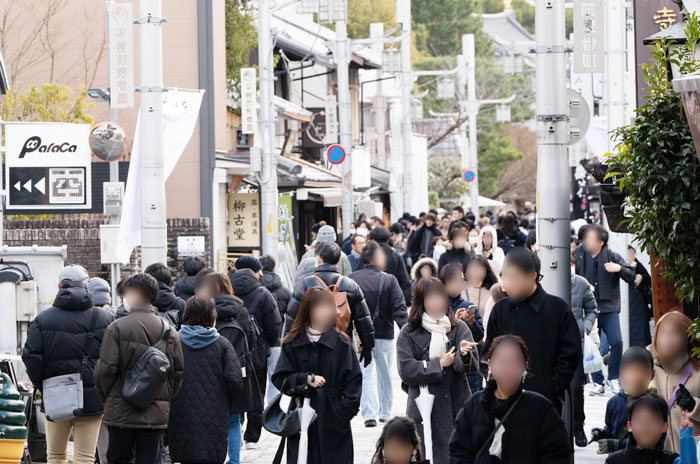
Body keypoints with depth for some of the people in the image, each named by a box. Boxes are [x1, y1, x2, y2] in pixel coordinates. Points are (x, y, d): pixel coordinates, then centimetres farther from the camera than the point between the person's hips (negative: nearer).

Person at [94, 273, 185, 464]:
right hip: (156, 414, 3)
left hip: (120, 412, -3)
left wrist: (106, 397, 7)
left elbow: (105, 369, -9)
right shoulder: (168, 330, 3)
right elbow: (179, 371, 6)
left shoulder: (117, 327, -9)